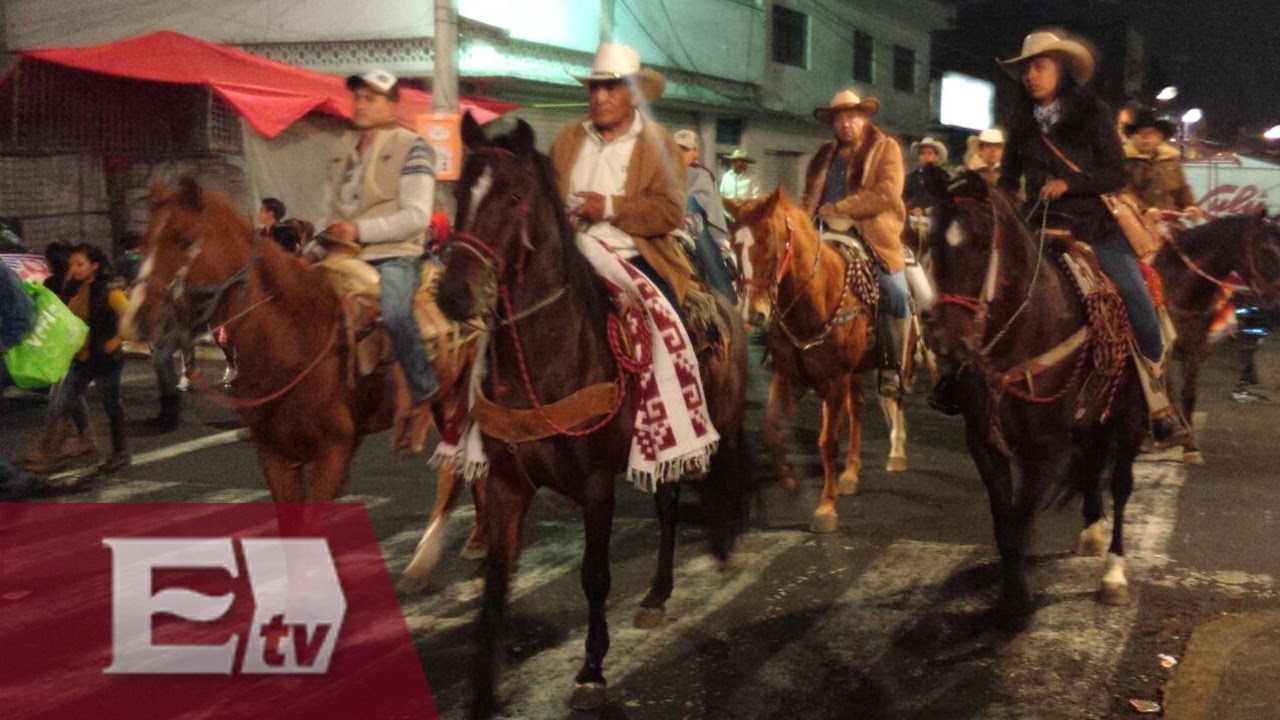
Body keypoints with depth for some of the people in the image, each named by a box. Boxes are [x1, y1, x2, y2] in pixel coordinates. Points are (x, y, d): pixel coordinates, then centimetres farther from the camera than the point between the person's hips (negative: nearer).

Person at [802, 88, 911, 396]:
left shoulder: (886, 148, 2)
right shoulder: (825, 154, 18)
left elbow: (886, 194, -12)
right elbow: (810, 196, 24)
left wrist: (840, 208, -15)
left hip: (873, 238, -5)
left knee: (896, 294, -21)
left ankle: (892, 367, -9)